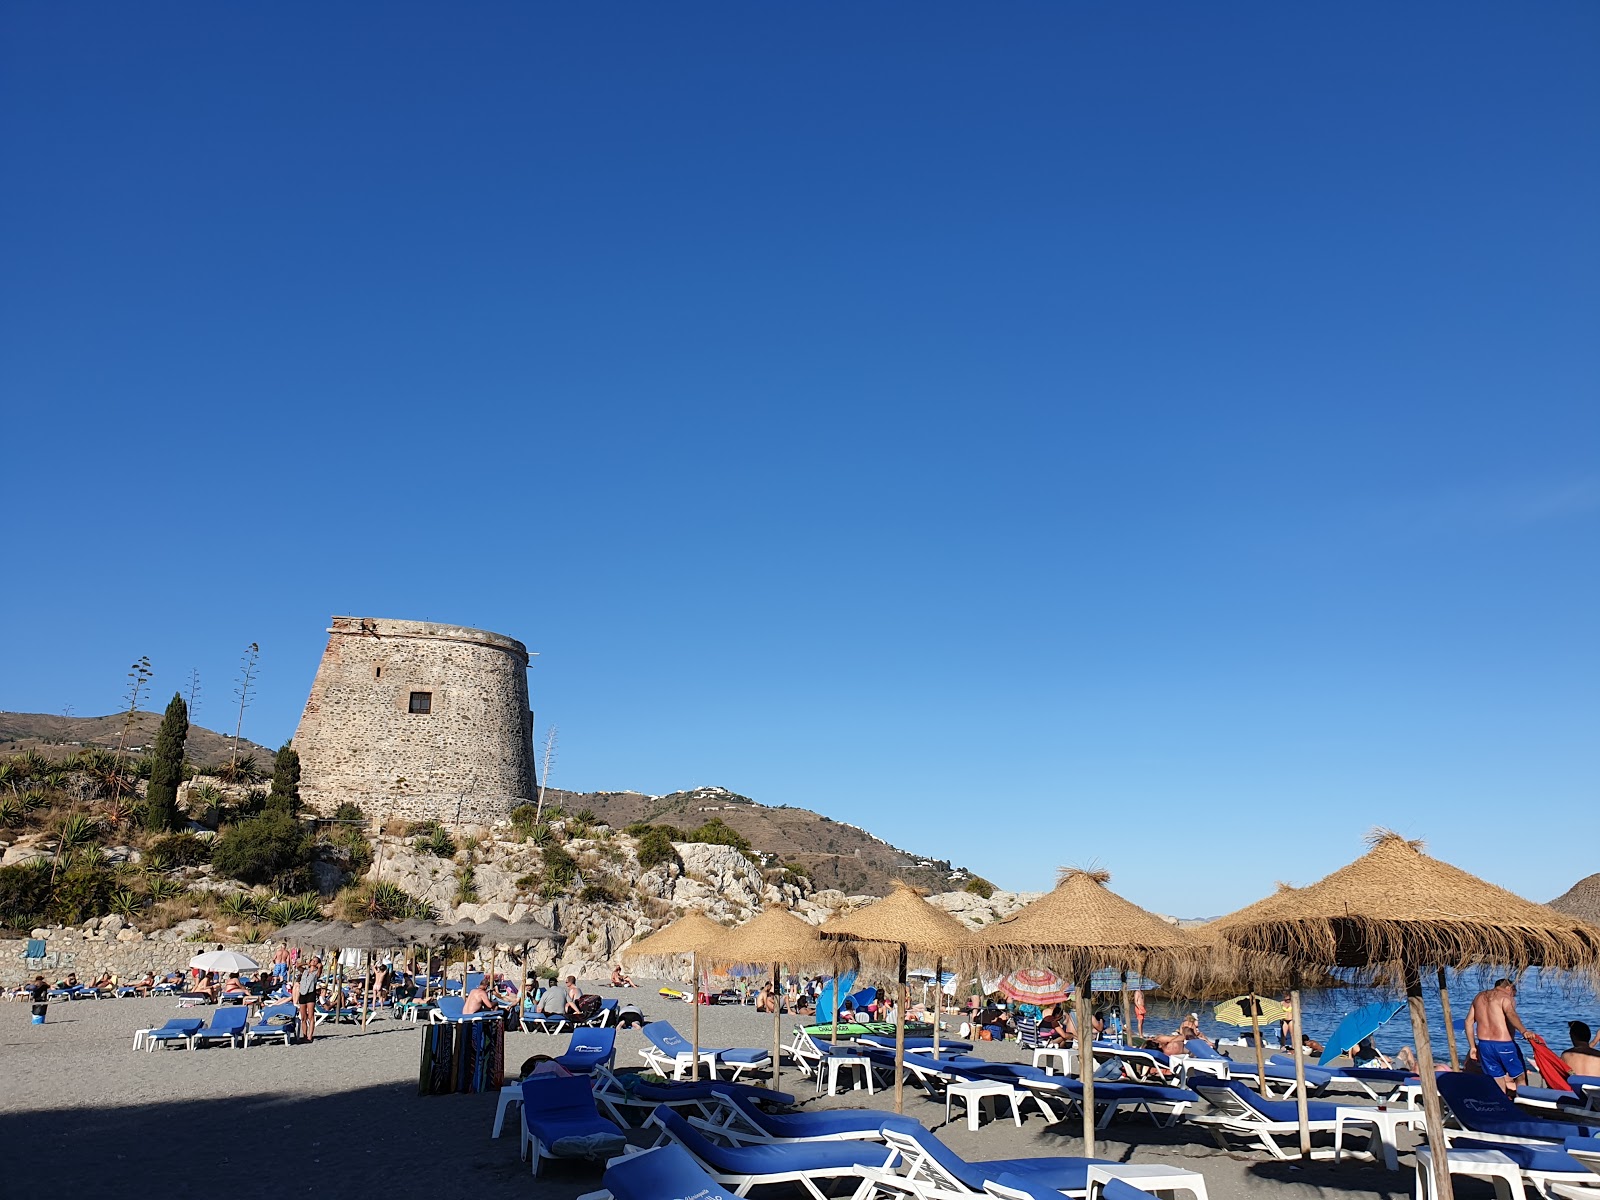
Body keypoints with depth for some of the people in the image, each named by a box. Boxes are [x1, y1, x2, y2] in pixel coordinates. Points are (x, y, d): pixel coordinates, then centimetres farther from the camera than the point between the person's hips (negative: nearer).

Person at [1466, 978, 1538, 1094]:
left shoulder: (1479, 997, 20)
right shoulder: (1506, 997, 0)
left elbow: (1469, 1022, 16)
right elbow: (1511, 1014, -23)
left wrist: (1473, 1047, 18)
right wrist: (1524, 1031, -36)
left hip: (1484, 1044, 5)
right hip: (1503, 1044, -5)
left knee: (1497, 1082, 9)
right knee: (1520, 1077, 9)